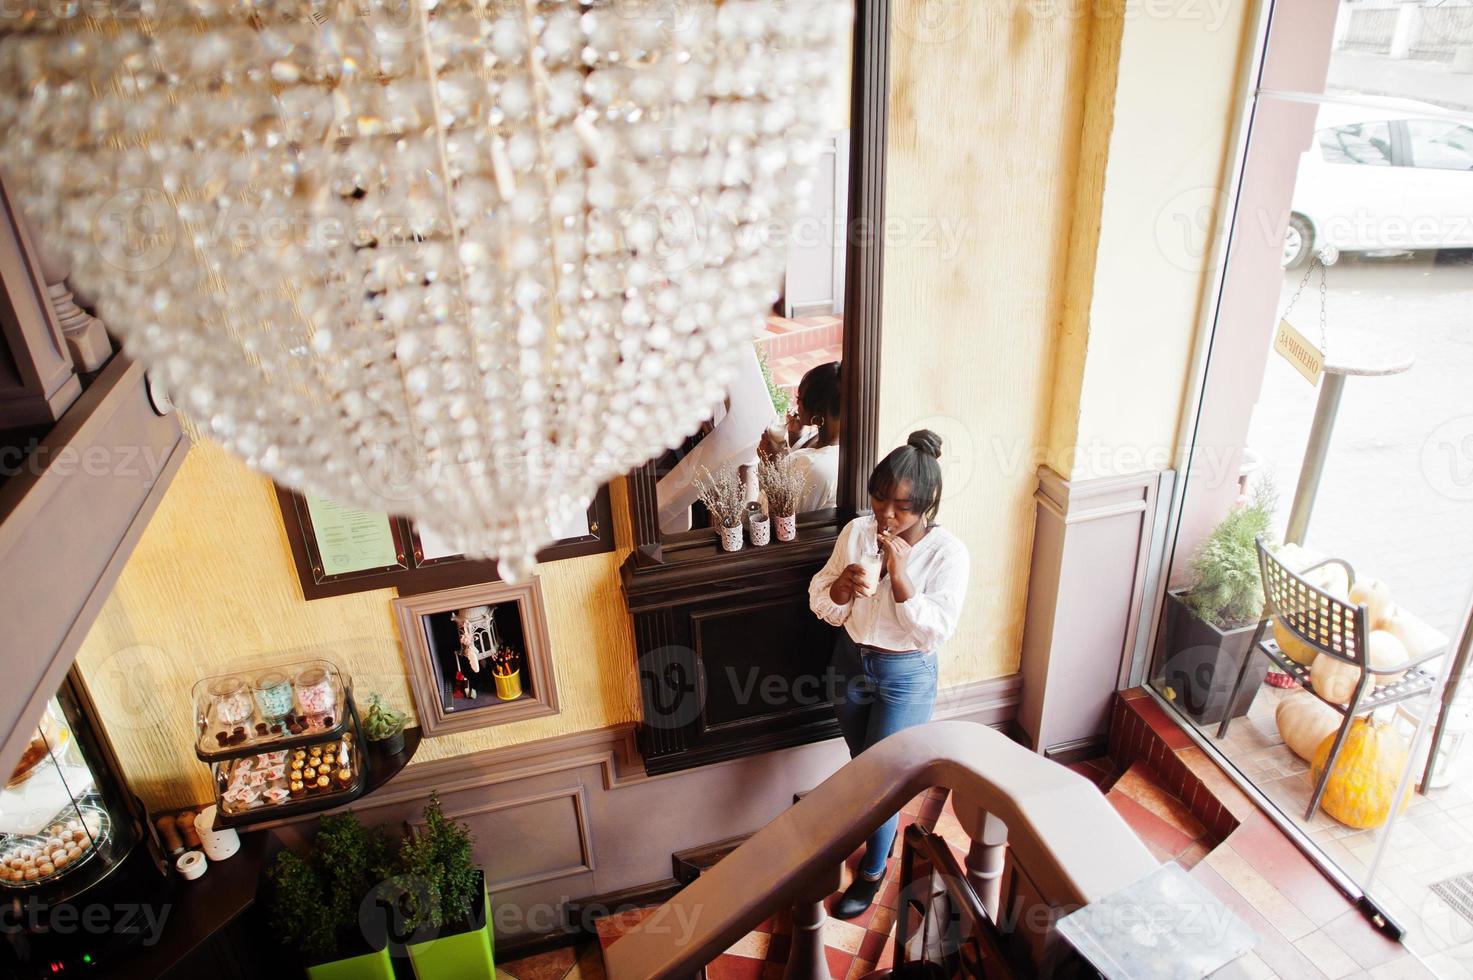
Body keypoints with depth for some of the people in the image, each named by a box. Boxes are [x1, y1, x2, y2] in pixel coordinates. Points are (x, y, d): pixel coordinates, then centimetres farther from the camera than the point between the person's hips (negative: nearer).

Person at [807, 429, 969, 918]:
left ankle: (872, 872, 30)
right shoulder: (856, 532, -10)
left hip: (906, 676, -4)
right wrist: (844, 584, -26)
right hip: (851, 659, 4)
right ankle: (879, 829, 50)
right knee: (861, 764, 21)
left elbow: (934, 631, -23)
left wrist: (898, 574, -31)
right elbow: (822, 605, -4)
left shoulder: (949, 553, -20)